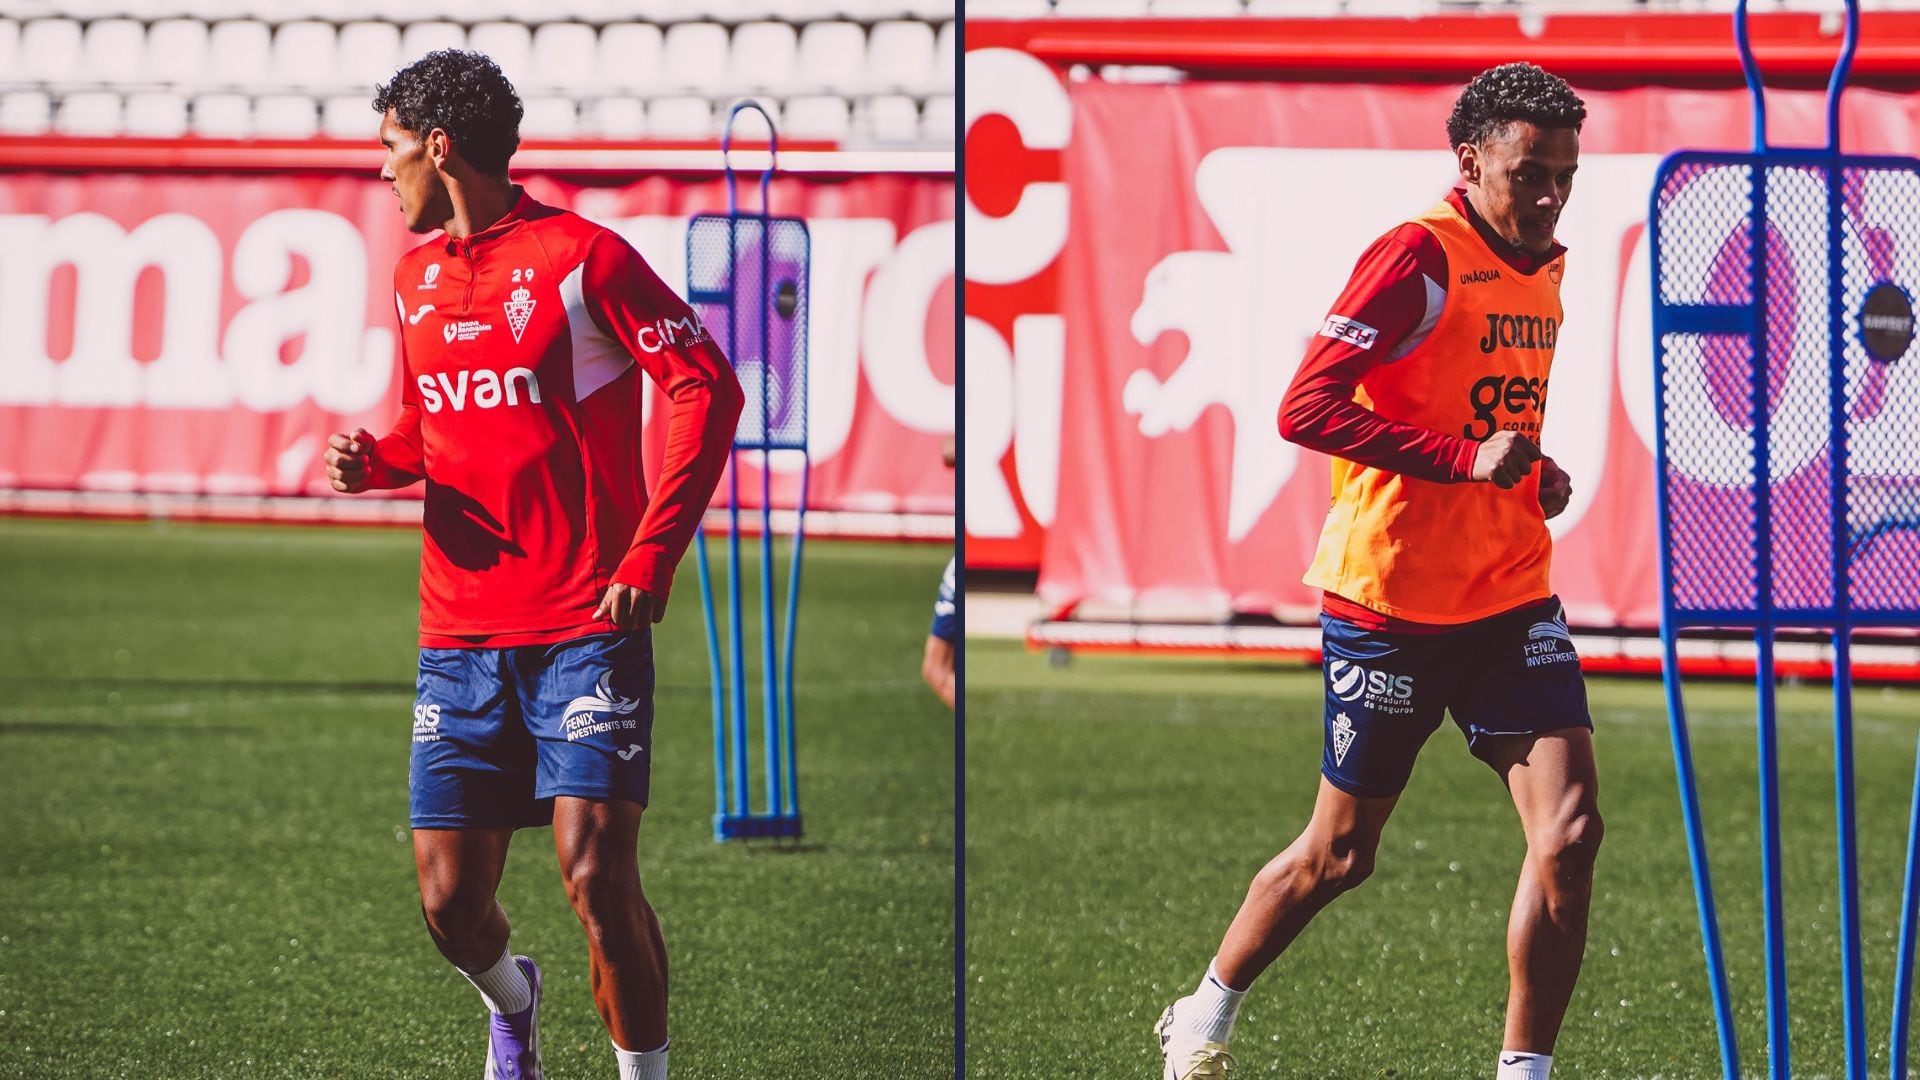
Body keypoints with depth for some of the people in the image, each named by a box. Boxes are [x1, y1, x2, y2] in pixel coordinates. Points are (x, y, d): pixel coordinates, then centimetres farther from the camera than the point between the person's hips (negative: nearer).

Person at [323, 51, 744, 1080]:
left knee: (596, 875, -16)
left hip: (587, 624, -6)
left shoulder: (579, 255, -7)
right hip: (460, 635, 6)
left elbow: (705, 387, -9)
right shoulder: (415, 275, 14)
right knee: (449, 900, 4)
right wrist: (374, 459, 3)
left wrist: (652, 555, -16)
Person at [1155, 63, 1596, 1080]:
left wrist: (1533, 469, 7)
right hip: (1389, 600, -6)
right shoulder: (1417, 257, -14)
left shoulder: (1542, 269, 11)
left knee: (1570, 825, -11)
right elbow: (1306, 408, -22)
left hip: (1511, 595, 6)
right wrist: (1464, 457, -27)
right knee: (1340, 852, 7)